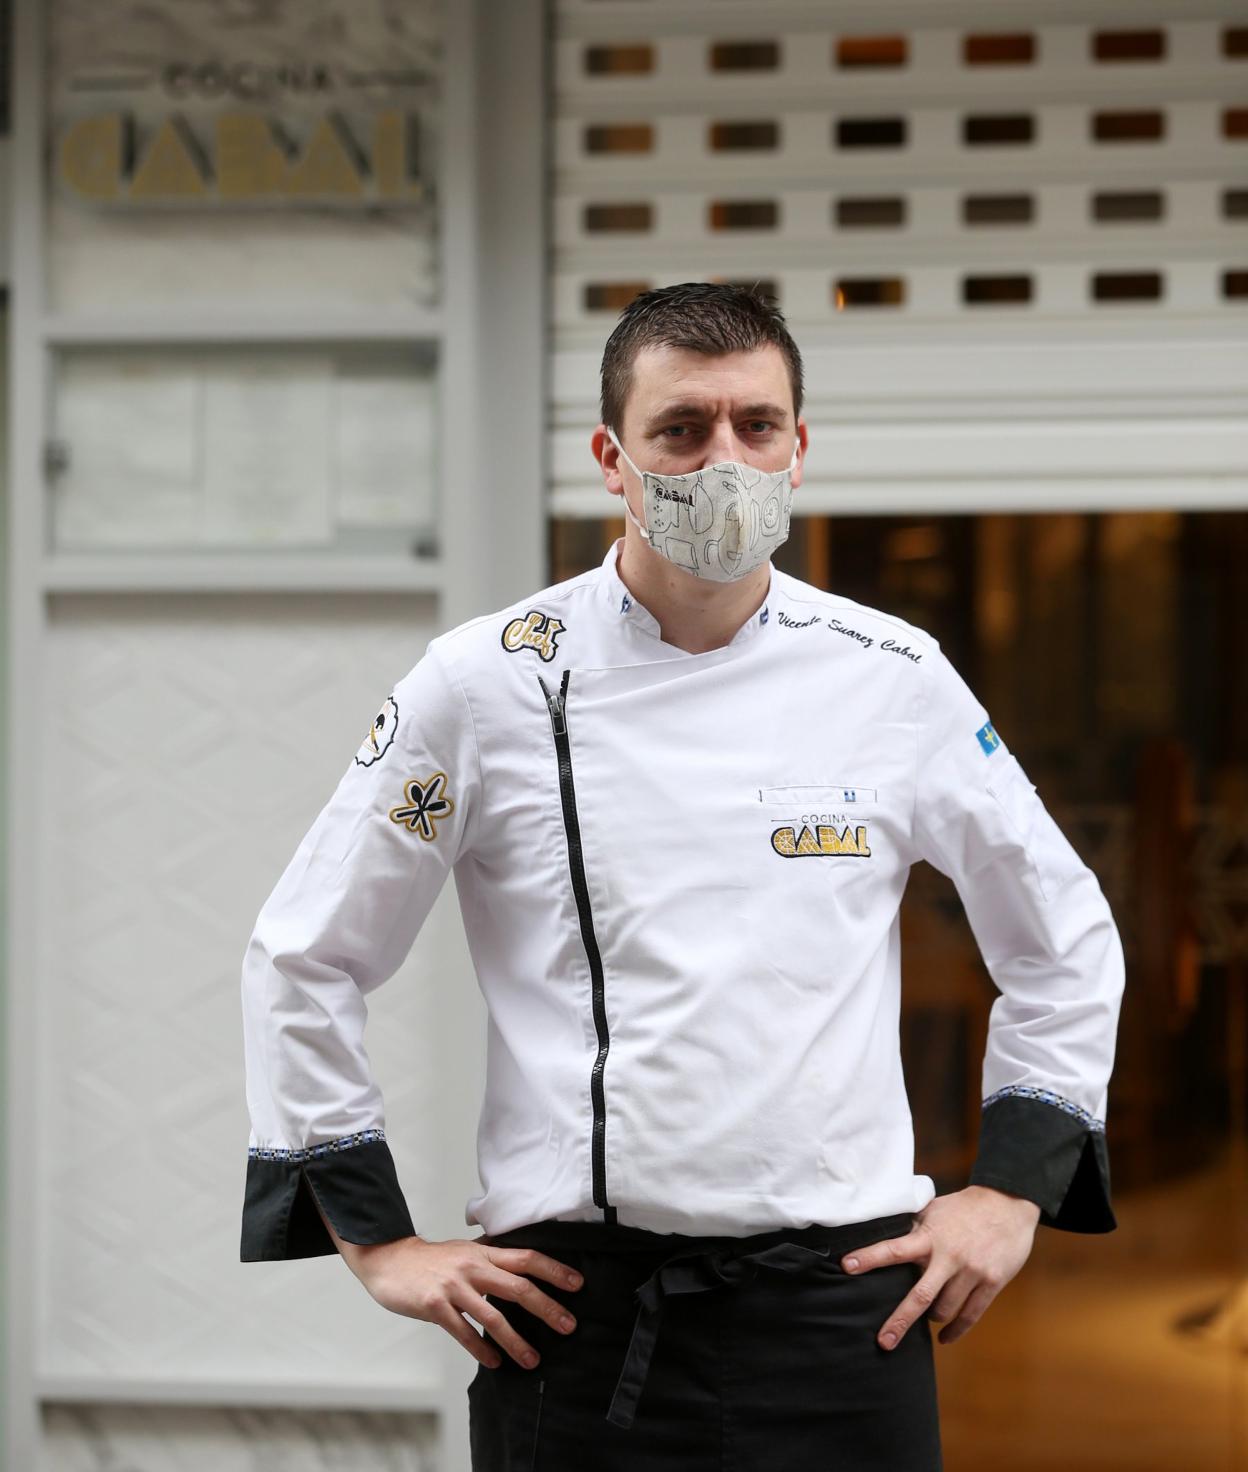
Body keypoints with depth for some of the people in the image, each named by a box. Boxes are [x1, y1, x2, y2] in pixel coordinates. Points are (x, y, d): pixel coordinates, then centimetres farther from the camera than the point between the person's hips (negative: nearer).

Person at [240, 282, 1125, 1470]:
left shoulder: (895, 681, 3)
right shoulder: (486, 685, -2)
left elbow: (1064, 939, 15)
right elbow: (300, 962, 5)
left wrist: (1011, 1192, 8)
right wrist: (378, 1241, 3)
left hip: (839, 1305, 1)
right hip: (575, 1313, -1)